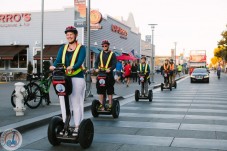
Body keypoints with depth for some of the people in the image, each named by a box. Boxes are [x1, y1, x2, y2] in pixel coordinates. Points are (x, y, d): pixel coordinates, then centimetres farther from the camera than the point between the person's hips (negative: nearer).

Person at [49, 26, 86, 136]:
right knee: (64, 103, 7)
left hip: (77, 78, -4)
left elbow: (80, 62, -12)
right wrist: (54, 66, -21)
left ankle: (77, 127, 5)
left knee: (76, 103, -2)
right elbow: (58, 60, 2)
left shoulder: (81, 48, 2)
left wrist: (72, 67, -33)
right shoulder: (63, 48, 15)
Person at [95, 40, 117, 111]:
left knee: (110, 91, 1)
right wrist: (96, 68, -13)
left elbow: (114, 64, -6)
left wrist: (110, 69, -25)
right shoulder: (100, 54, 14)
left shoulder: (112, 54, 5)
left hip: (109, 74, -3)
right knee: (100, 90, 4)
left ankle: (110, 105, 9)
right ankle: (101, 105, 12)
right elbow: (96, 62, 8)